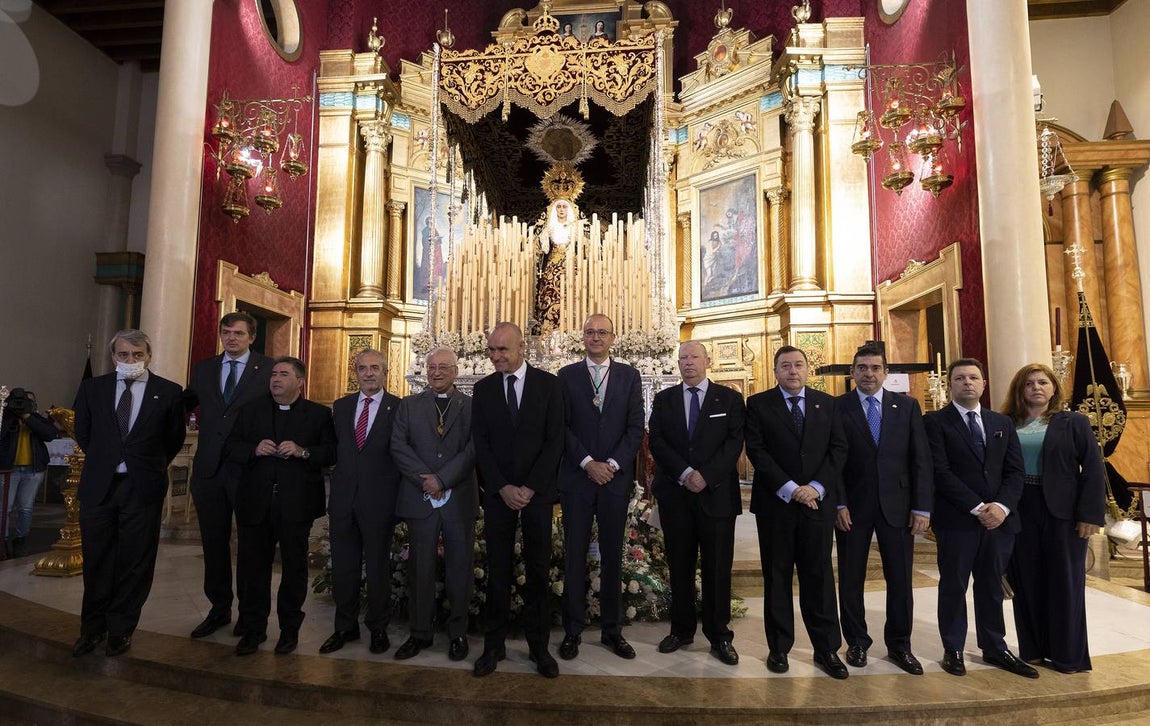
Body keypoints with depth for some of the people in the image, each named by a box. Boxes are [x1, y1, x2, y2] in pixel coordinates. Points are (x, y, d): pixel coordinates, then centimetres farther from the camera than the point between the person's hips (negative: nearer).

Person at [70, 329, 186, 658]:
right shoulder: (92, 388, 4)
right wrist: (103, 461, 16)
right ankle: (93, 628, 30)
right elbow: (82, 433, 17)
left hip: (143, 488, -2)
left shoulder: (169, 392, -3)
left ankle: (121, 629, 23)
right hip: (98, 486, 2)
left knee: (135, 563, 6)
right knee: (96, 562, 13)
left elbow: (175, 438, 8)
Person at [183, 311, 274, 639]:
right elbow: (183, 404, 20)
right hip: (209, 468, 4)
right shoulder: (204, 369, 11)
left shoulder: (268, 369, -4)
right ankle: (219, 609, 28)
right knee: (214, 542, 13)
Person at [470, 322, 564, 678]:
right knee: (497, 568, 7)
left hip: (537, 490, -1)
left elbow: (555, 440, -5)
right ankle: (494, 644, 20)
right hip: (498, 491, 1)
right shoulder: (483, 388, 5)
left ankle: (538, 644, 20)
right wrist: (503, 487, -8)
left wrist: (530, 488, -11)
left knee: (538, 568, 7)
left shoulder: (549, 384, -2)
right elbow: (480, 442, 2)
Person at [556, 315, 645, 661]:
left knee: (613, 556, 10)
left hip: (616, 477, 1)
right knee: (574, 556, 5)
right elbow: (562, 426, -2)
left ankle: (612, 629, 22)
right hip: (576, 477, -1)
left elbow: (635, 427, 1)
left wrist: (612, 464, -10)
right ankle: (573, 631, 18)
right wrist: (587, 463, -11)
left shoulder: (629, 376, 7)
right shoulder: (567, 375, 4)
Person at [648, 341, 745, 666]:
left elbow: (734, 442, -5)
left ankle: (719, 636, 17)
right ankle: (682, 629, 24)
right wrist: (685, 473, -14)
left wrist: (706, 476, -15)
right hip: (675, 494, 2)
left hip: (717, 493, -1)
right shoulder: (664, 399, 9)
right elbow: (656, 441, -1)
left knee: (717, 568, 4)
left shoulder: (729, 399, 5)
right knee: (679, 566, 10)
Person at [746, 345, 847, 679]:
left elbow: (837, 449, 3)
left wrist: (817, 487, -10)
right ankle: (779, 647, 19)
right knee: (776, 576, 7)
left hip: (818, 501, 2)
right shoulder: (758, 404, 2)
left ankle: (826, 649, 19)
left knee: (819, 575, 7)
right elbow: (756, 450, -6)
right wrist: (789, 488, -14)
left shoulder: (827, 403, 9)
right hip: (775, 502, -1)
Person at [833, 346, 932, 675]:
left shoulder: (907, 406, 5)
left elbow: (921, 459, 2)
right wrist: (838, 504, -9)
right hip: (852, 507, -1)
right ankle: (857, 642, 25)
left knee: (900, 579, 10)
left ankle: (899, 645, 27)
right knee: (851, 579, 9)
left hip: (897, 506, 2)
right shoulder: (837, 407, -2)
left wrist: (922, 507, -3)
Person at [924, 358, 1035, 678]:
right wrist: (977, 508, -15)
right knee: (954, 586, 5)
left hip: (999, 517, 5)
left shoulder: (1002, 423, 13)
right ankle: (953, 649, 18)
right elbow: (940, 472, -11)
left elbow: (1015, 471, 6)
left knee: (991, 586, 14)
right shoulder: (935, 422, -4)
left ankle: (994, 648, 28)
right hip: (956, 519, -4)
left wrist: (1002, 506, -10)